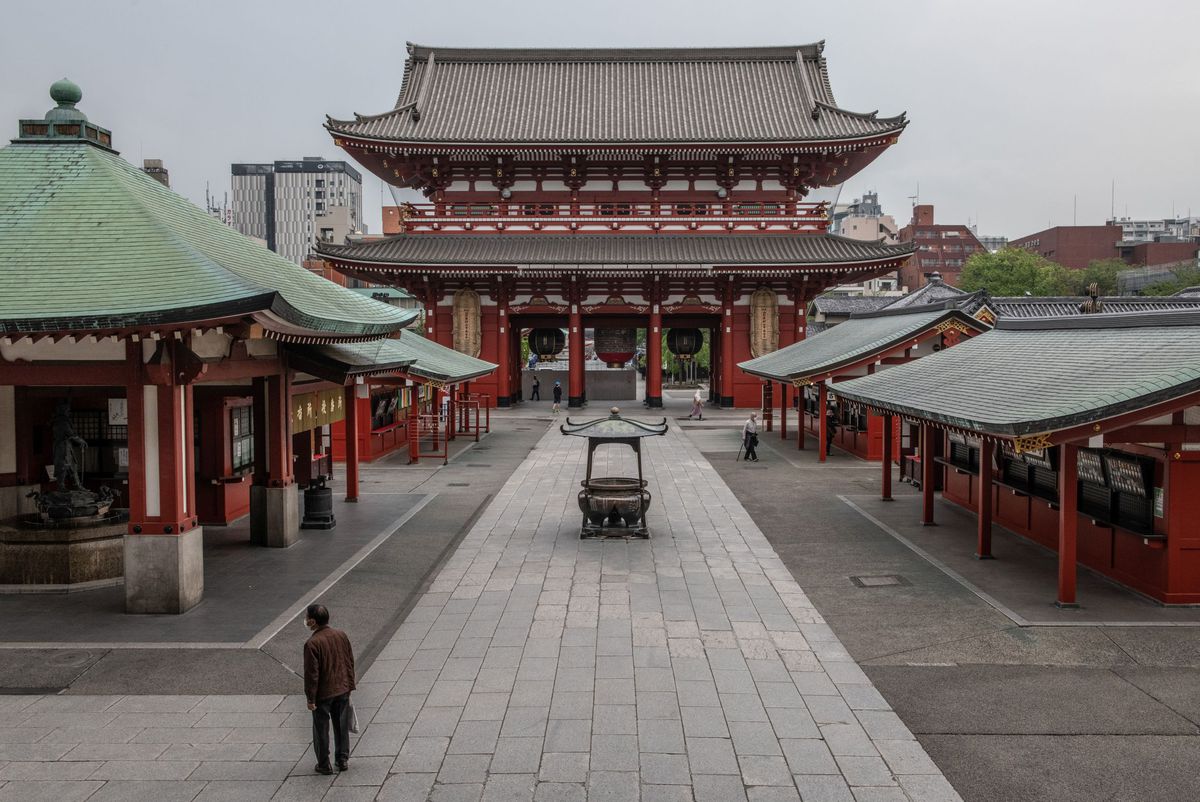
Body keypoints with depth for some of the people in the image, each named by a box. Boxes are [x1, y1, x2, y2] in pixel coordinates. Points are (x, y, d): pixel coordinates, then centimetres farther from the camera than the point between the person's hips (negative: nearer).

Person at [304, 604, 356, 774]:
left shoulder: (312, 643, -21)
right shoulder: (341, 635, -3)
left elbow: (312, 673, -18)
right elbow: (350, 662, 4)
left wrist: (310, 698, -9)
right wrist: (350, 686, 14)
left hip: (323, 694, -5)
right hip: (342, 690, 5)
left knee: (321, 729, 11)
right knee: (342, 726, 17)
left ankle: (324, 765, 21)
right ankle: (343, 760, 26)